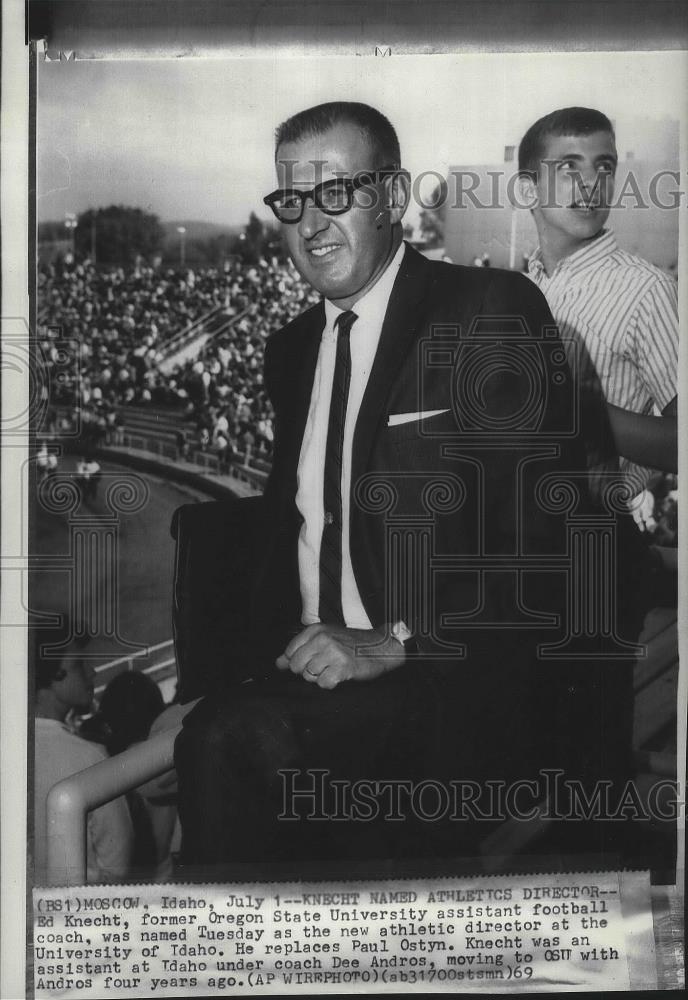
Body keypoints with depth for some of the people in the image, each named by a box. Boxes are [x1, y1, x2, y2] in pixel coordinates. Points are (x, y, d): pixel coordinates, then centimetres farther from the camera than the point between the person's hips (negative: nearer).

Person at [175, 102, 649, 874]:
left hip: (471, 684, -5)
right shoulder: (292, 351, 17)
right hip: (320, 671, 6)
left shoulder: (493, 313, -3)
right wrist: (260, 650, -1)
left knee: (237, 740, -27)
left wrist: (400, 640, -19)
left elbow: (548, 525, -12)